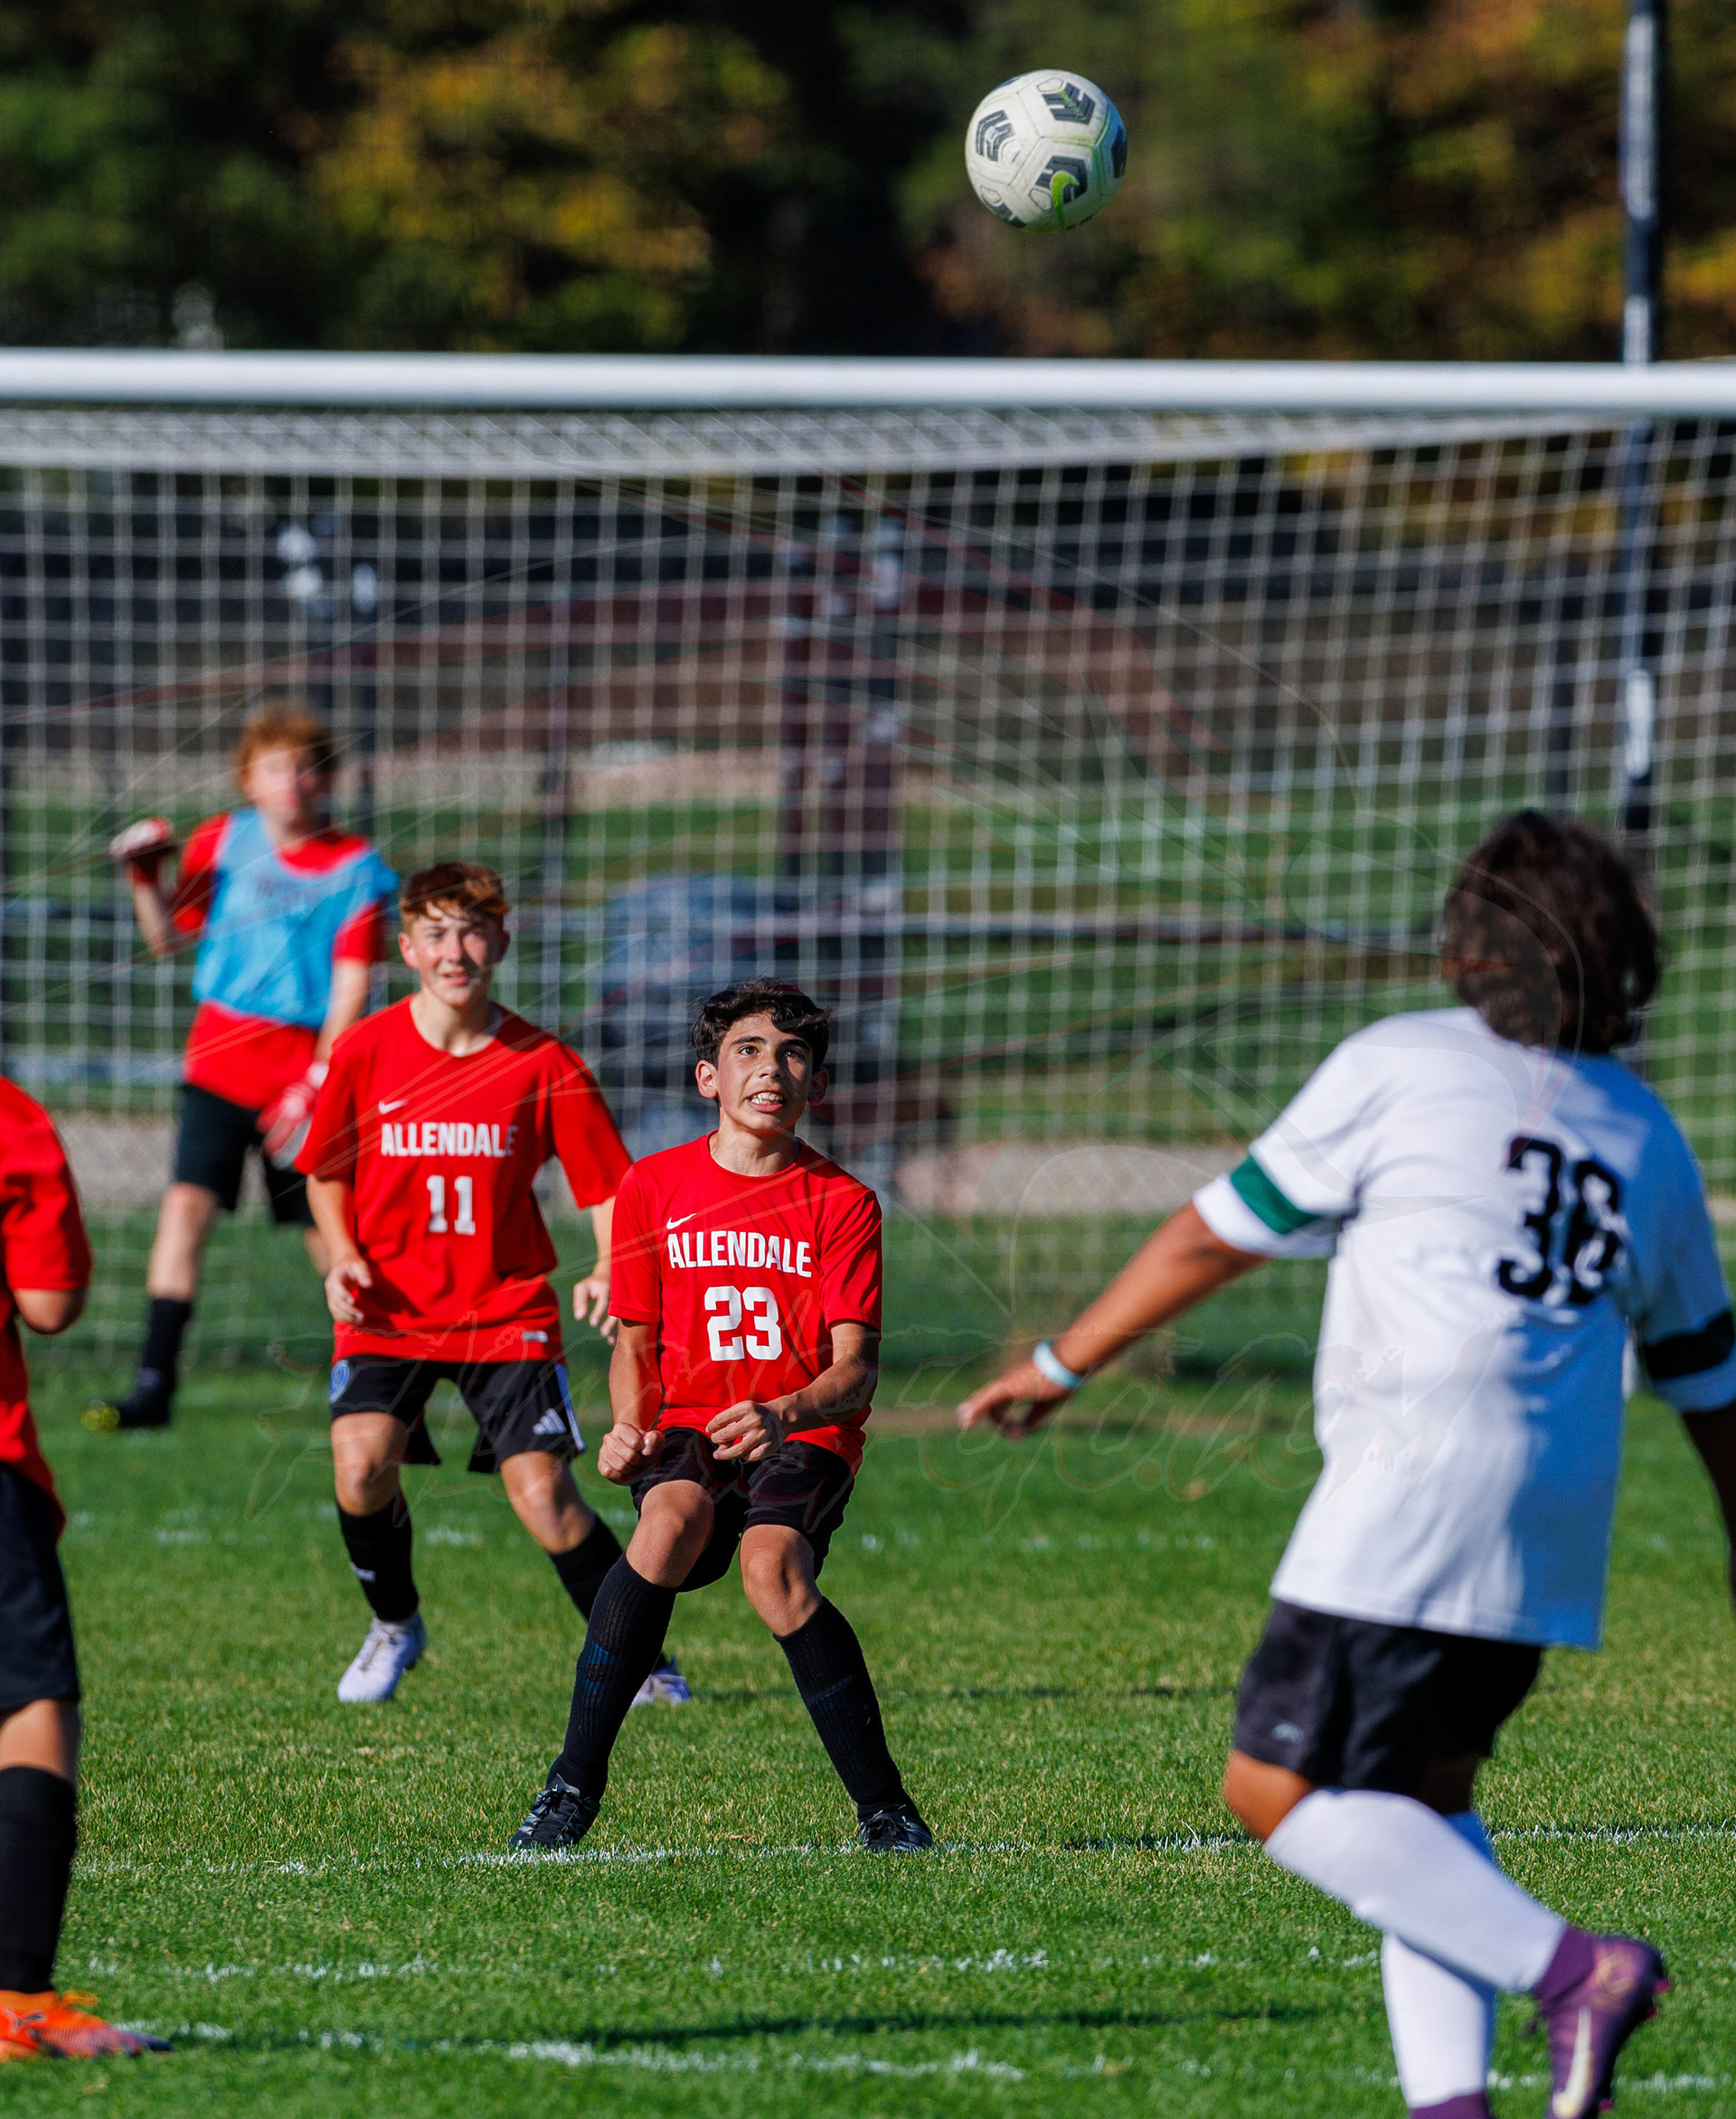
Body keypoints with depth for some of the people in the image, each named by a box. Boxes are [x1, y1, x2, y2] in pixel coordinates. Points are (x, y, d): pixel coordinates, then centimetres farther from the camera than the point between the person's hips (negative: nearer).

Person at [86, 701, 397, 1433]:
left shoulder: (355, 869, -3)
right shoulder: (220, 844, 5)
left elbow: (351, 986, -6)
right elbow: (169, 939, 14)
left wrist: (318, 1081, -14)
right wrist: (146, 881, -4)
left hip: (304, 1068, -2)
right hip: (220, 1063, 2)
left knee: (330, 1230, 3)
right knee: (186, 1205, -13)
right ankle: (154, 1384, -12)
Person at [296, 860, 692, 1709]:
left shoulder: (544, 1065, -5)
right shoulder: (365, 1052, -3)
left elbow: (606, 1185, 1)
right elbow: (326, 1171, 12)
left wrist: (608, 1273, -18)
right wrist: (343, 1257, -5)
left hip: (506, 1311, -1)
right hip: (388, 1311, 1)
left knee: (543, 1494, -12)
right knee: (362, 1463, -22)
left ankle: (631, 1659, 8)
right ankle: (395, 1624, 7)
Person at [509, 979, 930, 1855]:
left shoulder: (841, 1204, -1)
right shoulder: (654, 1188, 6)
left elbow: (856, 1370, -8)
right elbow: (636, 1341, 13)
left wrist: (785, 1415, -30)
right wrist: (630, 1428, -8)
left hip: (806, 1433, -1)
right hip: (689, 1427, 1)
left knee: (773, 1568, -33)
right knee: (673, 1520, -34)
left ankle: (884, 1810, -22)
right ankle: (574, 1786, -28)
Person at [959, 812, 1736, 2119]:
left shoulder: (1402, 1069, -1)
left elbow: (1219, 1235, 3)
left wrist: (1062, 1364, 14)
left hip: (1417, 1494, -7)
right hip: (1558, 1523, 7)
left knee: (1279, 1791, -4)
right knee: (1421, 1791, 18)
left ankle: (1568, 1969, -16)